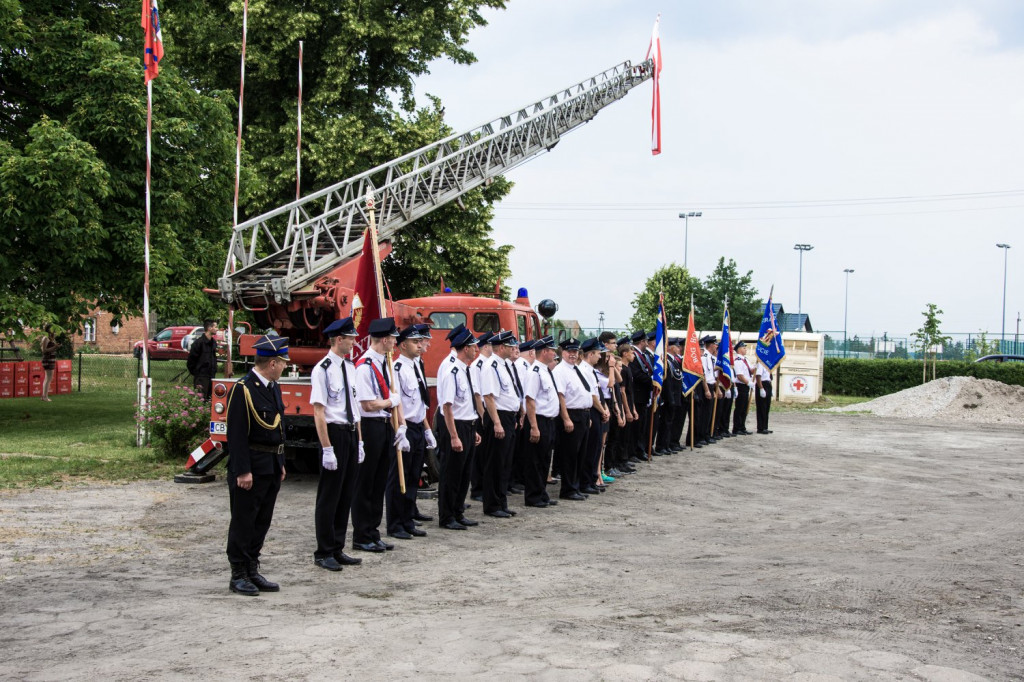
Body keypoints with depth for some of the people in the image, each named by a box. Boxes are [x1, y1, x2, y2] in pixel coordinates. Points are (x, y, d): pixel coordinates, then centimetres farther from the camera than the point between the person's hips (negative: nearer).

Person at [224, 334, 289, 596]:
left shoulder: (273, 388, 13)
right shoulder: (243, 389, -15)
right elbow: (236, 434, -18)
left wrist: (280, 464, 18)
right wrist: (243, 471, -20)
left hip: (272, 467, 9)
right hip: (250, 468, -9)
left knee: (262, 523, 13)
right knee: (243, 522, 1)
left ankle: (253, 571, 22)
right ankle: (239, 575, 10)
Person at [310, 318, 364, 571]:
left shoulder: (350, 367, 11)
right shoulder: (322, 369, -14)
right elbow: (319, 412, -17)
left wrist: (359, 441, 14)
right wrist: (327, 449, -19)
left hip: (351, 432, 8)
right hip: (334, 433, -8)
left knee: (346, 495, 14)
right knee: (329, 497, 1)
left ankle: (338, 549, 24)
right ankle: (323, 553, 13)